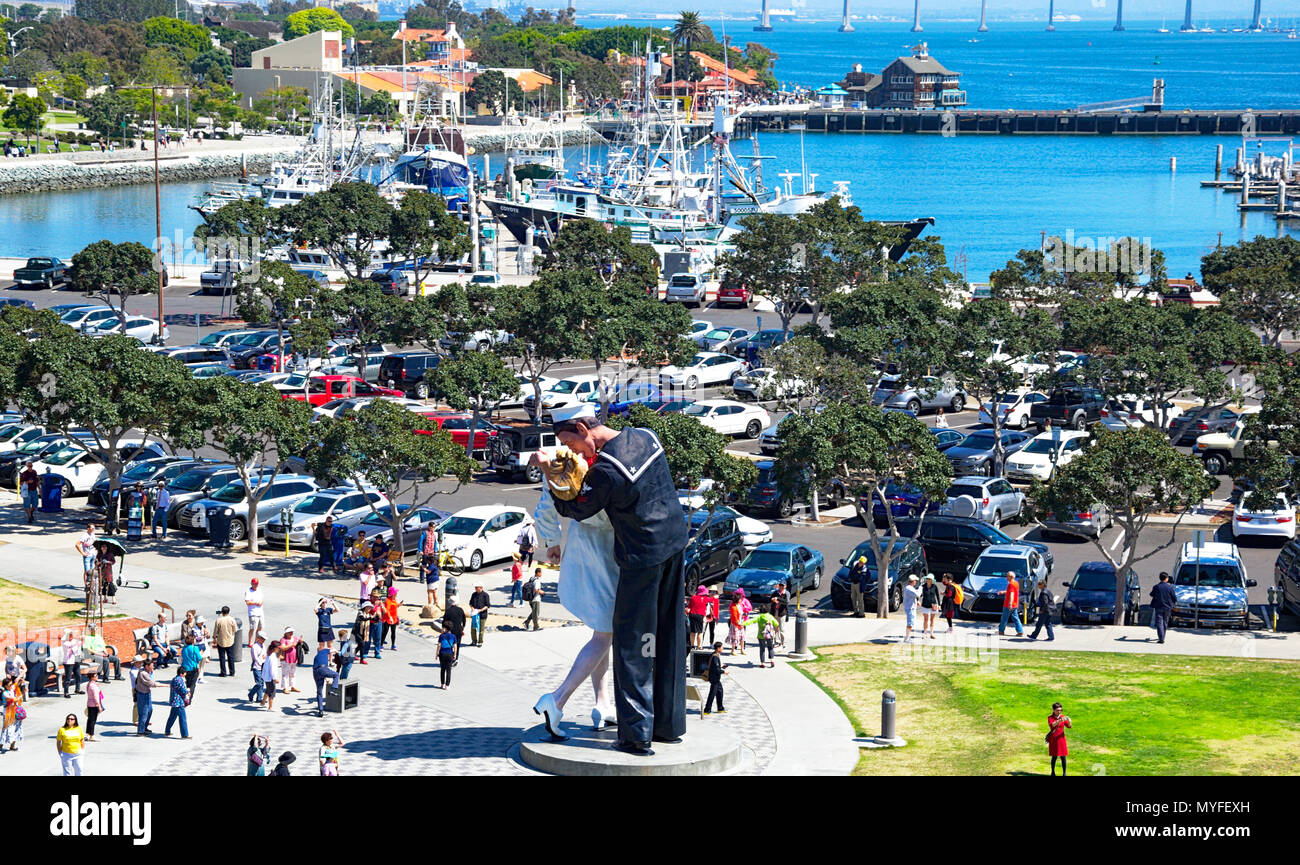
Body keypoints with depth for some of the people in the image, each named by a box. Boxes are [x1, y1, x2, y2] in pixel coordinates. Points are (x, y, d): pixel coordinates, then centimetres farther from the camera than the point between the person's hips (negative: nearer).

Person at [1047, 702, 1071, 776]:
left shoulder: (1063, 717, 1)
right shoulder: (1050, 717, -5)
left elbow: (1069, 726, -10)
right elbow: (1051, 725, -25)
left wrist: (1069, 721, -32)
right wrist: (1060, 720, -39)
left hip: (1061, 738, 1)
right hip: (1053, 739, -1)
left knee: (1063, 756, -2)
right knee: (1054, 756, 2)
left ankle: (1064, 773, 3)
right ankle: (1053, 772, 18)